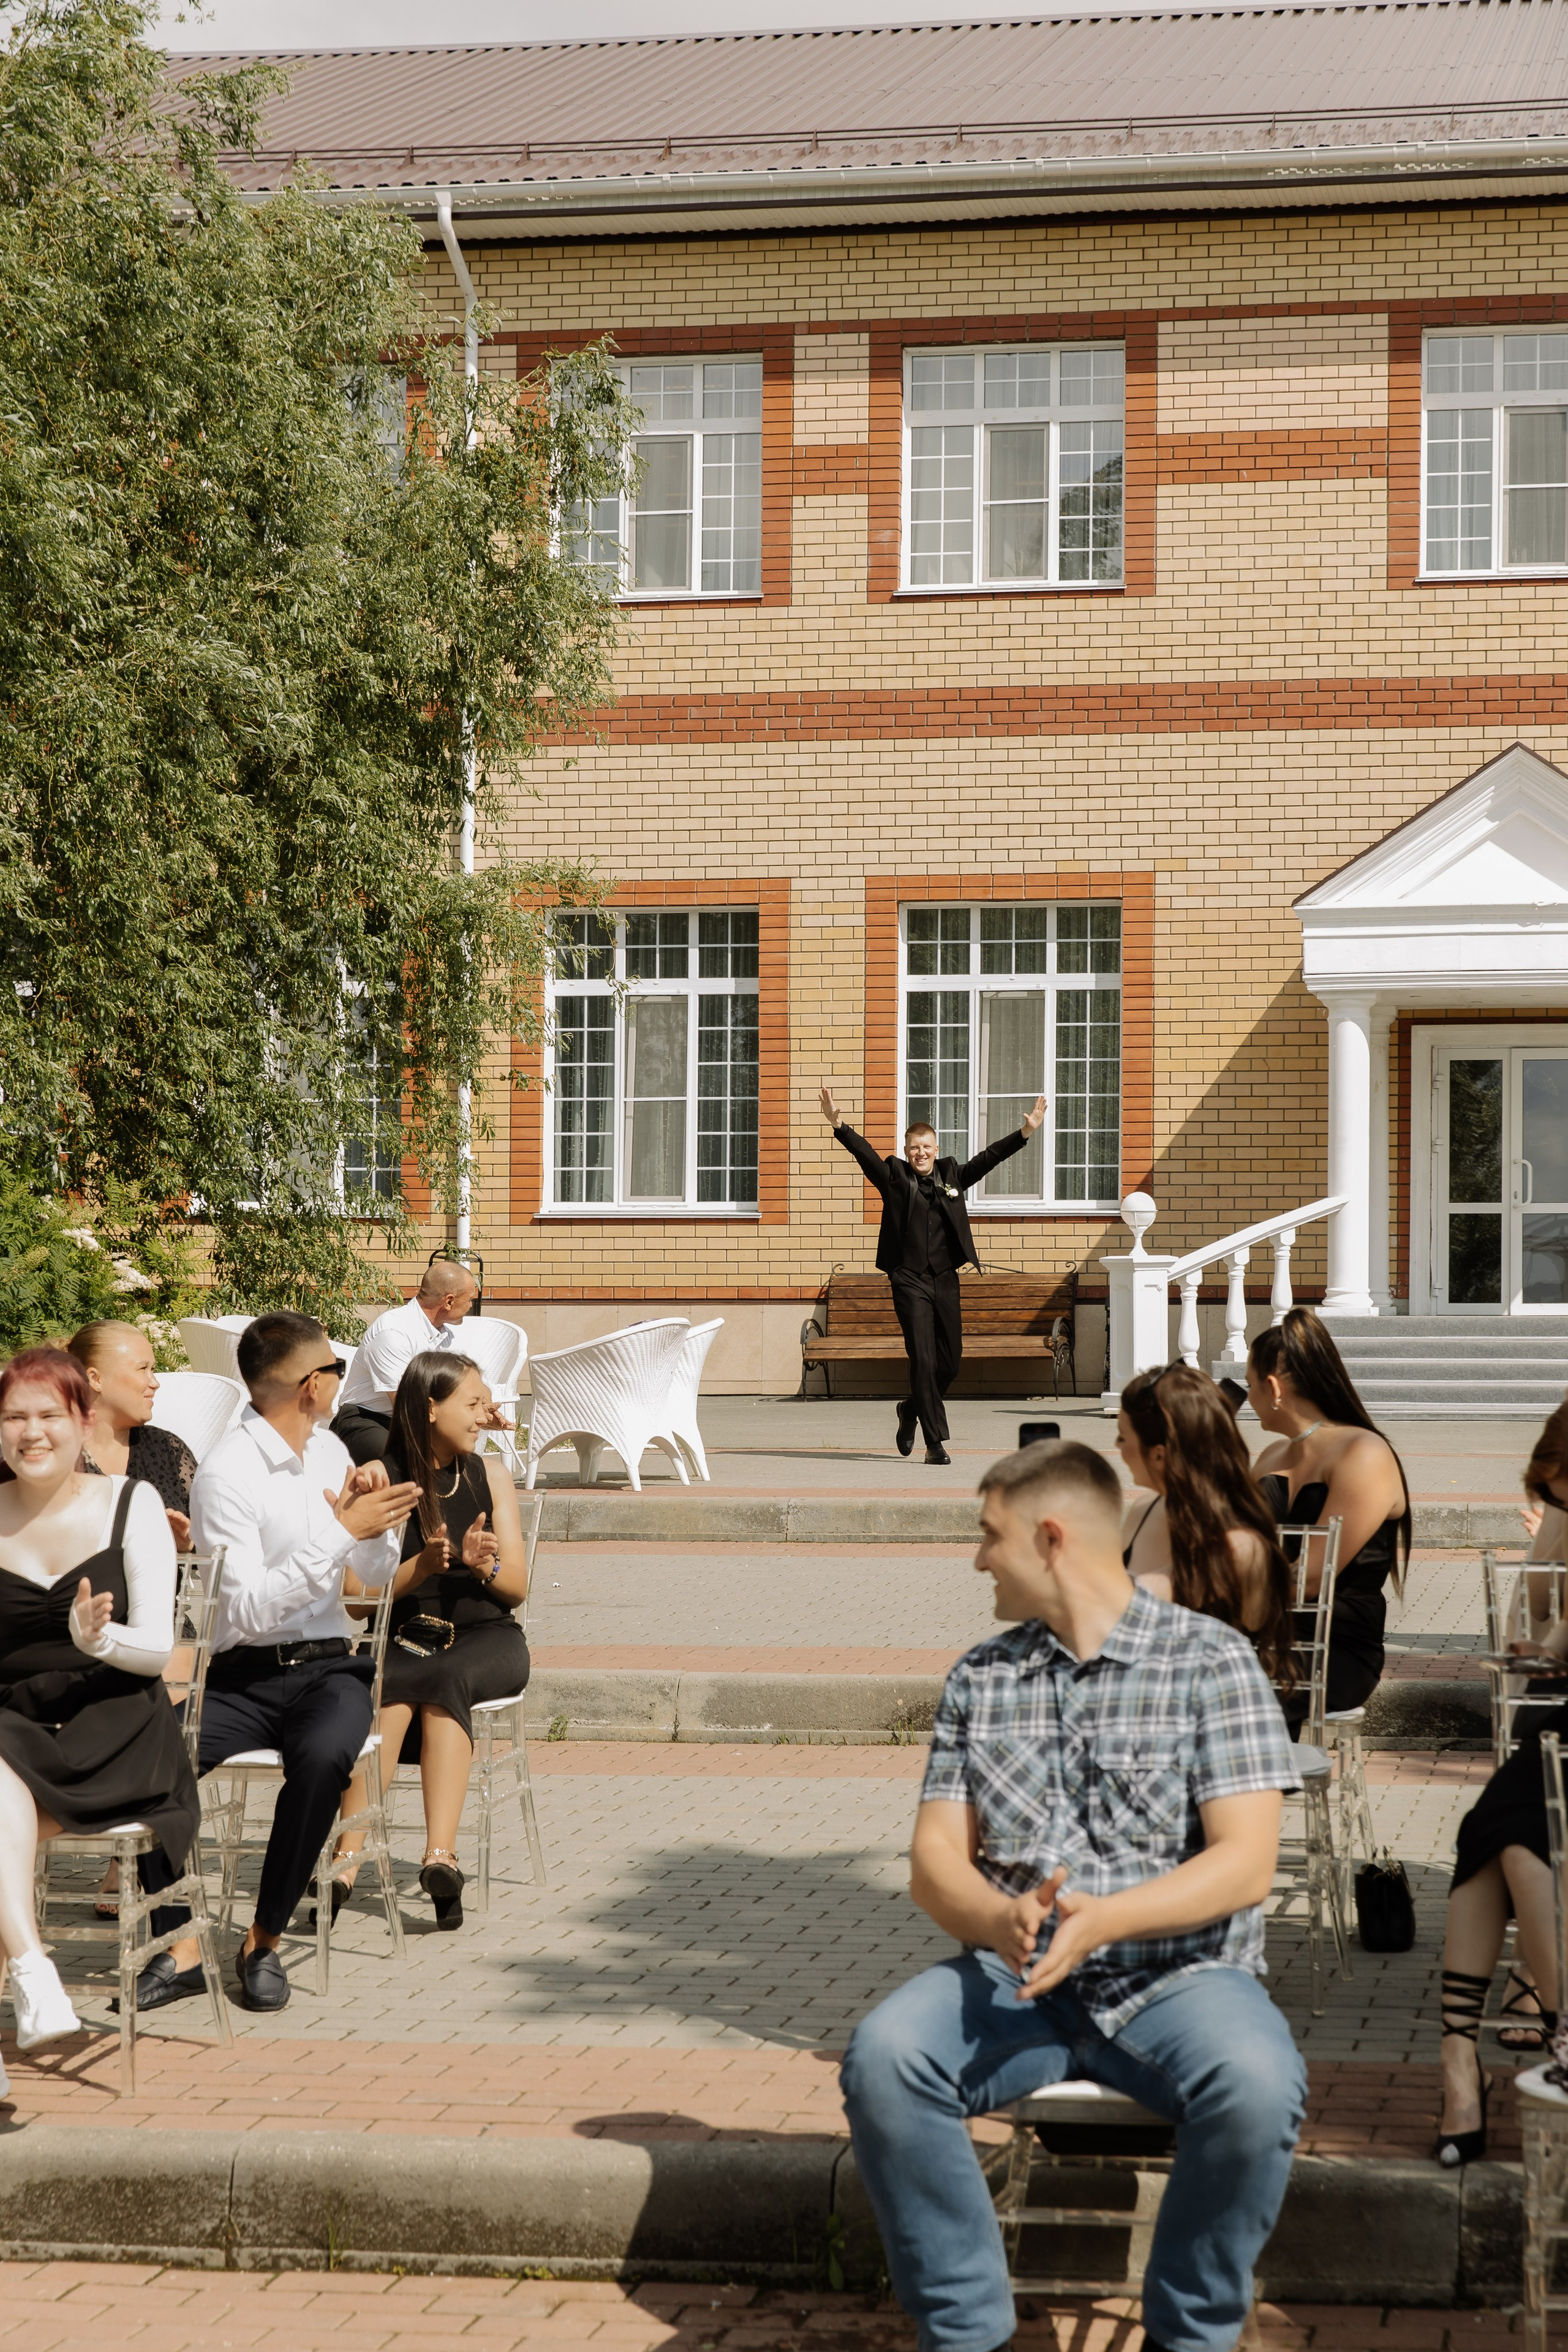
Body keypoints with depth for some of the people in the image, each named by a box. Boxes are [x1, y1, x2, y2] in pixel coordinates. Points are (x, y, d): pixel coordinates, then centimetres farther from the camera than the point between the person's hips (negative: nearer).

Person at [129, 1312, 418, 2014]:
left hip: (328, 1668, 4)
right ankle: (180, 1948, -19)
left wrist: (372, 1513, -2)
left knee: (324, 1758, -32)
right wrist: (341, 1531, -18)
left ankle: (264, 1942, -17)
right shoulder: (226, 1474, -8)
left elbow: (378, 1576, 19)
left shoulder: (326, 1449, 13)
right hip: (242, 1676, -3)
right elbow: (248, 1609, -17)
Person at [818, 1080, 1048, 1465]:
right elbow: (864, 1153, -10)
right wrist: (839, 1126, -26)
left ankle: (911, 1409, 36)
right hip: (909, 1281, -4)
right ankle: (936, 1443, -7)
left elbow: (988, 1158, 9)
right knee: (923, 1360, -9)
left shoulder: (952, 1175, 11)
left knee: (950, 1362, 9)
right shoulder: (894, 1177, 1)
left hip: (945, 1279, 4)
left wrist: (1025, 1131, 1)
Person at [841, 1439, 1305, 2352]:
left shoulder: (1213, 1661, 0)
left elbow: (1246, 1863, -9)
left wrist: (1103, 1919, -24)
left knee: (1256, 2084, -35)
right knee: (883, 2056, -27)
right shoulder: (981, 1678, 14)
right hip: (1015, 1979, 3)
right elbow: (936, 1858, 7)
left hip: (1175, 1976, -3)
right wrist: (999, 1920, -17)